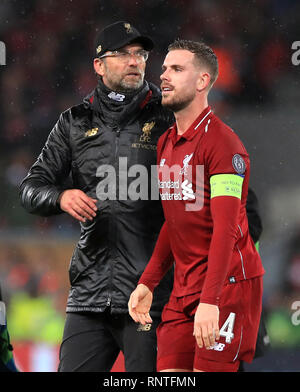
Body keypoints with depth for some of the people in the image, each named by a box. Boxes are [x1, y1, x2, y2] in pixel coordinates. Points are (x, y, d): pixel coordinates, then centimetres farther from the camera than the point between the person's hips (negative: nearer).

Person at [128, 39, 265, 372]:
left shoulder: (221, 142, -13)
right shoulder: (165, 143, 14)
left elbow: (226, 229, -21)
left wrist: (209, 301, -28)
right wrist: (147, 283, 15)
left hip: (227, 283, -8)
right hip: (183, 288, 8)